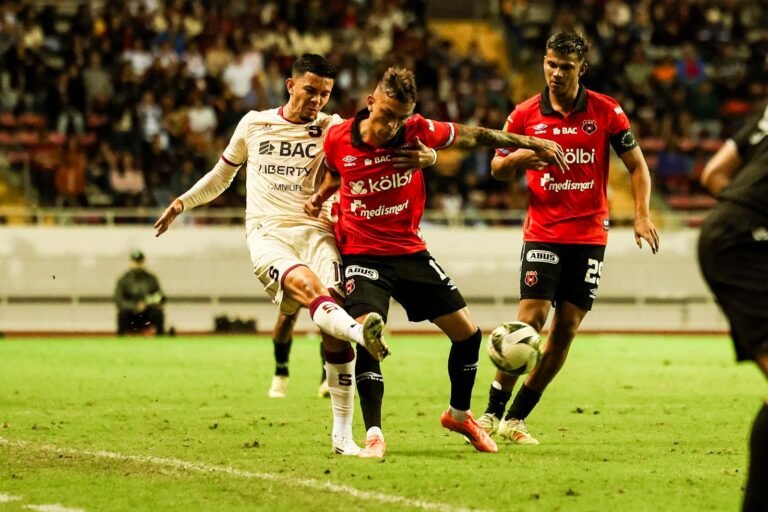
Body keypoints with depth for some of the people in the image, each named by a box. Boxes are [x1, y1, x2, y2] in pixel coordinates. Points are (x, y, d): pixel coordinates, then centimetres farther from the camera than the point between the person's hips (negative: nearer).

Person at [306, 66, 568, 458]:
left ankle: (459, 414, 30)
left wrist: (532, 144, 3)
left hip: (409, 251, 3)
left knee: (467, 332, 5)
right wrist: (318, 200, 0)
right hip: (361, 254, -3)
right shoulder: (338, 139, -10)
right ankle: (373, 435, -17)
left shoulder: (417, 132, -12)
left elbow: (474, 136, 0)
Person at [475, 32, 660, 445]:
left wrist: (642, 215, -7)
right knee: (532, 317, -14)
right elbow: (498, 169, 8)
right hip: (542, 234, -1)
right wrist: (516, 158, -15)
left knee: (567, 327, 0)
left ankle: (516, 418, 10)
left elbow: (636, 165, 5)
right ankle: (492, 412, -6)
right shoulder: (525, 115, -1)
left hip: (589, 236, 1)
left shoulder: (606, 112, -2)